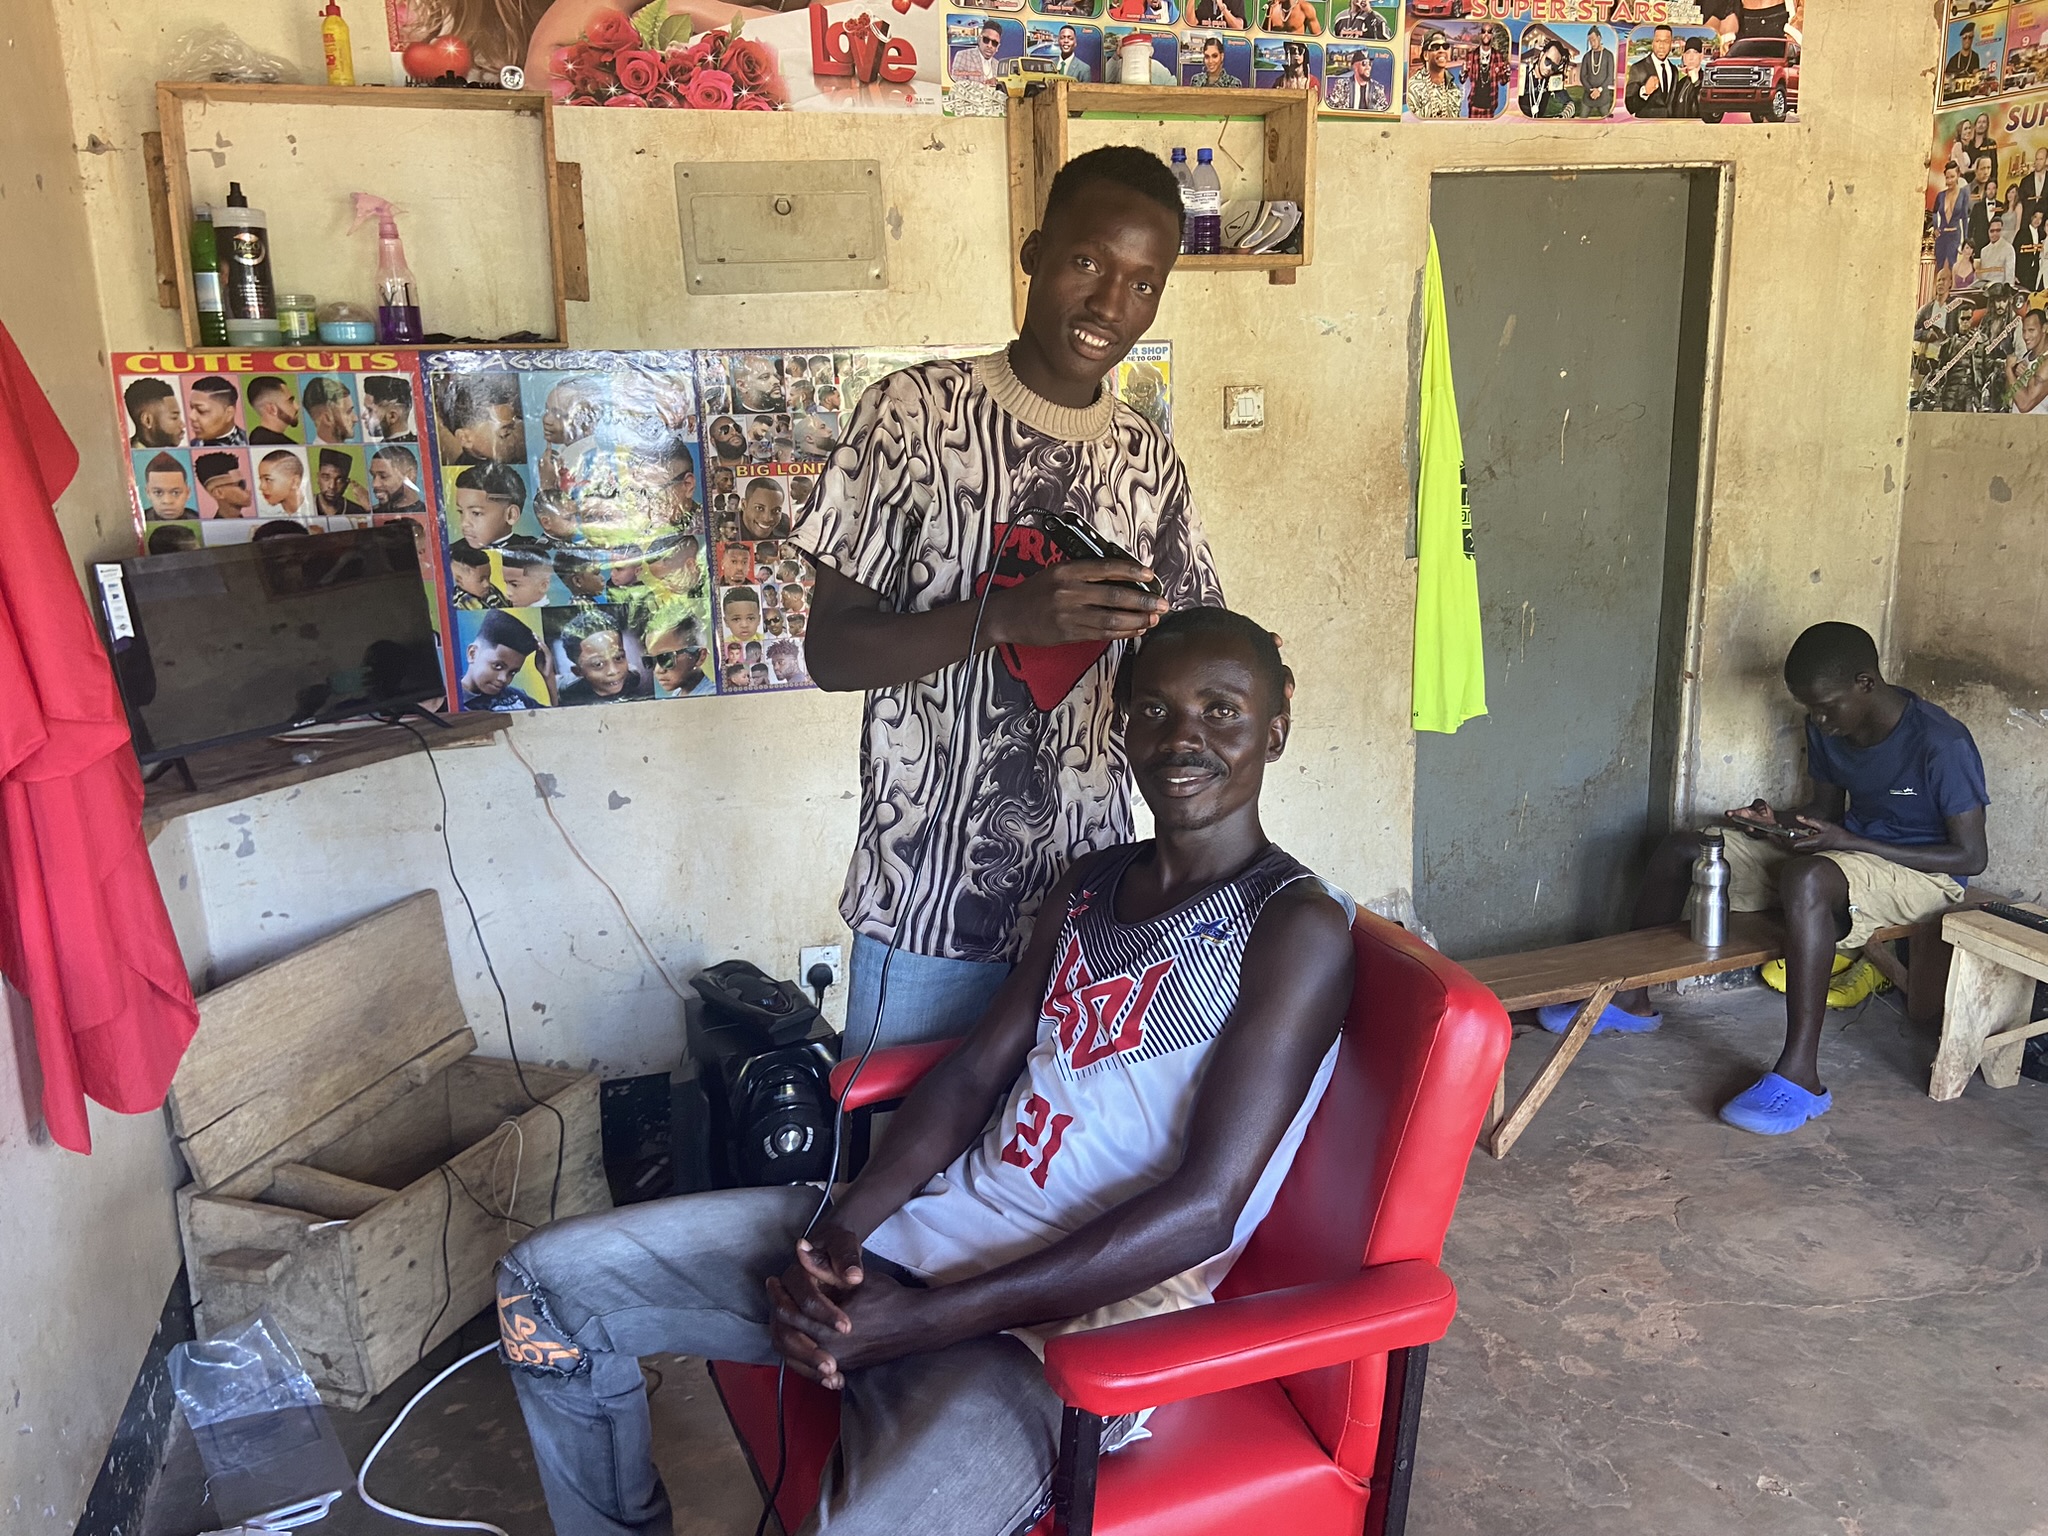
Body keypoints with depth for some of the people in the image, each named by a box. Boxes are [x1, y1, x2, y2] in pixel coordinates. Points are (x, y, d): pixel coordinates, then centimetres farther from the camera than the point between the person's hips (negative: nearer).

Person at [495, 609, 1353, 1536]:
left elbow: (1204, 1209, -17)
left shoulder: (1297, 927, -10)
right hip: (926, 1227, 7)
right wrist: (842, 1229, -9)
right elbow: (972, 1074, 11)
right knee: (547, 1284, 5)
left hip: (1061, 1319, -7)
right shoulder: (1090, 885, 14)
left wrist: (920, 1321, -19)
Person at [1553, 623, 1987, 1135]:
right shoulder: (1827, 728, 0)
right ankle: (1631, 1001, 8)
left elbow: (1971, 856, -19)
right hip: (1840, 854, 8)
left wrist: (1849, 842, -27)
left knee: (1807, 876, -42)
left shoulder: (1941, 744, -22)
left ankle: (1800, 1076, -41)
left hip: (1923, 873, -8)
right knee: (1680, 849, -4)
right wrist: (1777, 821, -9)